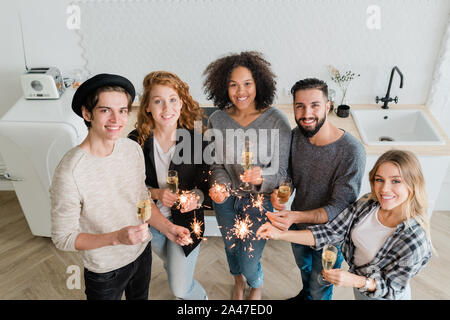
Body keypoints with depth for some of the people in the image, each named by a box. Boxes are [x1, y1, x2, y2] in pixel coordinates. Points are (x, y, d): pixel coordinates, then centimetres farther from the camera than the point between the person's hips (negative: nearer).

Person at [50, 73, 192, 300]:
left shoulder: (133, 148, -11)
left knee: (140, 297, 30)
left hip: (142, 252, 5)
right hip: (105, 272, -5)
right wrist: (117, 237, -33)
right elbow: (63, 238, -21)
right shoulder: (69, 173, -30)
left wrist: (168, 228, -11)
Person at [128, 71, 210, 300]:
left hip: (186, 221, -2)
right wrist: (156, 193, -24)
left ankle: (201, 297, 41)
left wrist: (196, 197, -27)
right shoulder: (136, 140, -15)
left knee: (181, 288, 5)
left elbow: (205, 181, -7)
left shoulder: (196, 138, -17)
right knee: (172, 266, 30)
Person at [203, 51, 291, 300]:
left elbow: (280, 170, -14)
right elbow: (217, 163, 0)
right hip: (226, 198, 3)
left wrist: (261, 178, -35)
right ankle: (238, 282, 62)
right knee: (231, 247, 25)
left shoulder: (276, 121, -19)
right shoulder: (217, 120, -10)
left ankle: (257, 286, 46)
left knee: (249, 261, 5)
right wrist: (219, 185, -20)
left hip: (259, 200, -3)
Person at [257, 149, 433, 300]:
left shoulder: (415, 239, -33)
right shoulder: (367, 203, -20)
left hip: (382, 296, -4)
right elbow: (331, 232, -19)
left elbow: (391, 288, -22)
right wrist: (281, 234, -27)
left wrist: (354, 281, -40)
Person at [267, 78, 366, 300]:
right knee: (304, 268, 35)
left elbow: (339, 207, -28)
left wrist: (295, 216, -42)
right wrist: (280, 192, -24)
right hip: (297, 225, 5)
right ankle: (305, 293, 66)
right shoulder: (296, 135, -15)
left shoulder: (352, 152, -32)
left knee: (320, 291, 21)